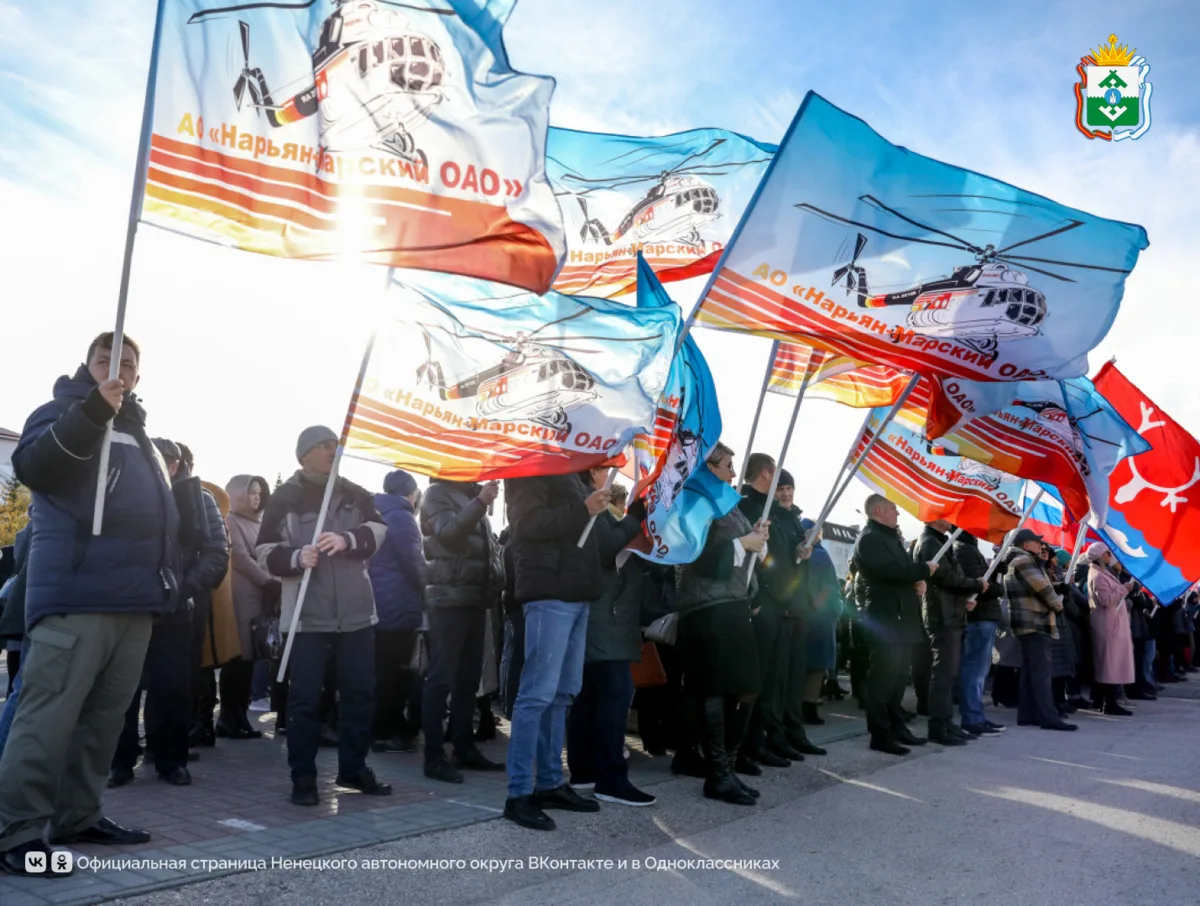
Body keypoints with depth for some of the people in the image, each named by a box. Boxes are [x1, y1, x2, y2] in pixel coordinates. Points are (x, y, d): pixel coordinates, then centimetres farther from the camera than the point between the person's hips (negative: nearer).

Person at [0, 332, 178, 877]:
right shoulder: (66, 412, 3)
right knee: (50, 715, -10)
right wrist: (93, 411, -28)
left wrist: (171, 579, 25)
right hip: (77, 595, -8)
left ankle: (77, 816, 19)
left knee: (104, 716, 10)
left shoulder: (138, 434, 25)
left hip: (136, 598, 8)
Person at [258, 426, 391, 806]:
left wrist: (347, 540, -23)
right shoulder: (284, 498, 1)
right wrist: (297, 558, -23)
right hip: (308, 615, -4)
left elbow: (377, 530, -4)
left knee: (361, 692, 8)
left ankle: (353, 768, 22)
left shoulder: (355, 494, 11)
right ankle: (303, 778, 8)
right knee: (305, 697, -2)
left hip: (356, 613, 4)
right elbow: (266, 553, -3)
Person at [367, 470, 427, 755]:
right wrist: (426, 590, 3)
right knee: (394, 672, -2)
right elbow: (413, 562, -15)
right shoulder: (401, 517, -13)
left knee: (382, 671, 13)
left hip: (377, 603, 9)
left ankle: (388, 728, 20)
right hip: (398, 606, -9)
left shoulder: (375, 513, 14)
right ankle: (387, 733, 3)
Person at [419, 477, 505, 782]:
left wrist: (497, 580, 9)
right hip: (449, 599, -8)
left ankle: (465, 748, 19)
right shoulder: (438, 492, -2)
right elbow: (447, 534, -19)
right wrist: (480, 502, -27)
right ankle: (434, 757, -2)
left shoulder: (472, 495, 19)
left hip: (475, 597, 8)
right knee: (442, 678, -6)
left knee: (468, 678, 11)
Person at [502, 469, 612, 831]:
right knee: (538, 693, -9)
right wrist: (583, 509, -17)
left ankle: (550, 783, 18)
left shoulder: (571, 474, 23)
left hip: (575, 592, 9)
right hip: (549, 593, -9)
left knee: (562, 693, 11)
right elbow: (529, 523, -16)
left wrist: (599, 507, 16)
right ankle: (519, 794, -3)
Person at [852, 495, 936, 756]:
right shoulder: (869, 538, -13)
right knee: (883, 677, -7)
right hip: (884, 618, -10)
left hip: (900, 617, 10)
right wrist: (924, 569, -12)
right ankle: (880, 735, -3)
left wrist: (917, 579, -2)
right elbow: (891, 570, -26)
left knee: (897, 676, 16)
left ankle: (897, 727, 25)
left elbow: (902, 568, 21)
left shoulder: (890, 537, 20)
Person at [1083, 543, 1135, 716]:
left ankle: (1102, 700, 16)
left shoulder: (1101, 573, 17)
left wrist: (1122, 589, 11)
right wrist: (1124, 589, -16)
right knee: (1111, 662, -9)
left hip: (1110, 623, 11)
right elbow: (1107, 600, -22)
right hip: (1109, 624, -11)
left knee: (1105, 662, 12)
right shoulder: (1098, 576, -15)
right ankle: (1110, 703, -8)